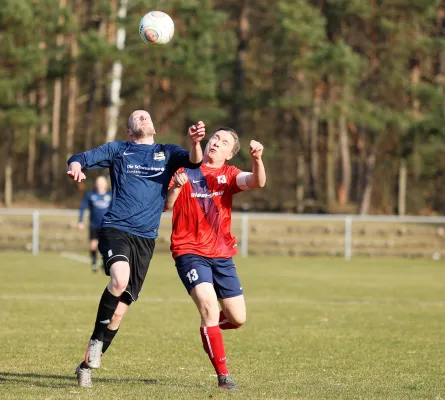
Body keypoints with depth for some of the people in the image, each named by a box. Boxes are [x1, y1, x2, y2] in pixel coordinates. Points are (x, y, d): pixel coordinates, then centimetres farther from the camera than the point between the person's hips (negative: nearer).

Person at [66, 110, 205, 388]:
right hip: (116, 228, -3)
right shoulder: (118, 150, 12)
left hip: (145, 237, 3)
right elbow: (80, 159, 6)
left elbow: (194, 161, -1)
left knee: (119, 309, 2)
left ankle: (87, 365, 15)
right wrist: (76, 167, -19)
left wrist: (195, 142, -25)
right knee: (120, 279, -32)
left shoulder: (167, 153, 16)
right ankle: (97, 340, -13)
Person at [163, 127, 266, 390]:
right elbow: (166, 206, -4)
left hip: (221, 254, 3)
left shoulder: (229, 175, 7)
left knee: (238, 319, 3)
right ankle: (223, 375, -15)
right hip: (189, 252, -3)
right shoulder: (185, 169, 3)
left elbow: (257, 182, -14)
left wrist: (257, 159, -34)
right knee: (209, 305, -23)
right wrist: (176, 187, -23)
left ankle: (210, 326, 40)